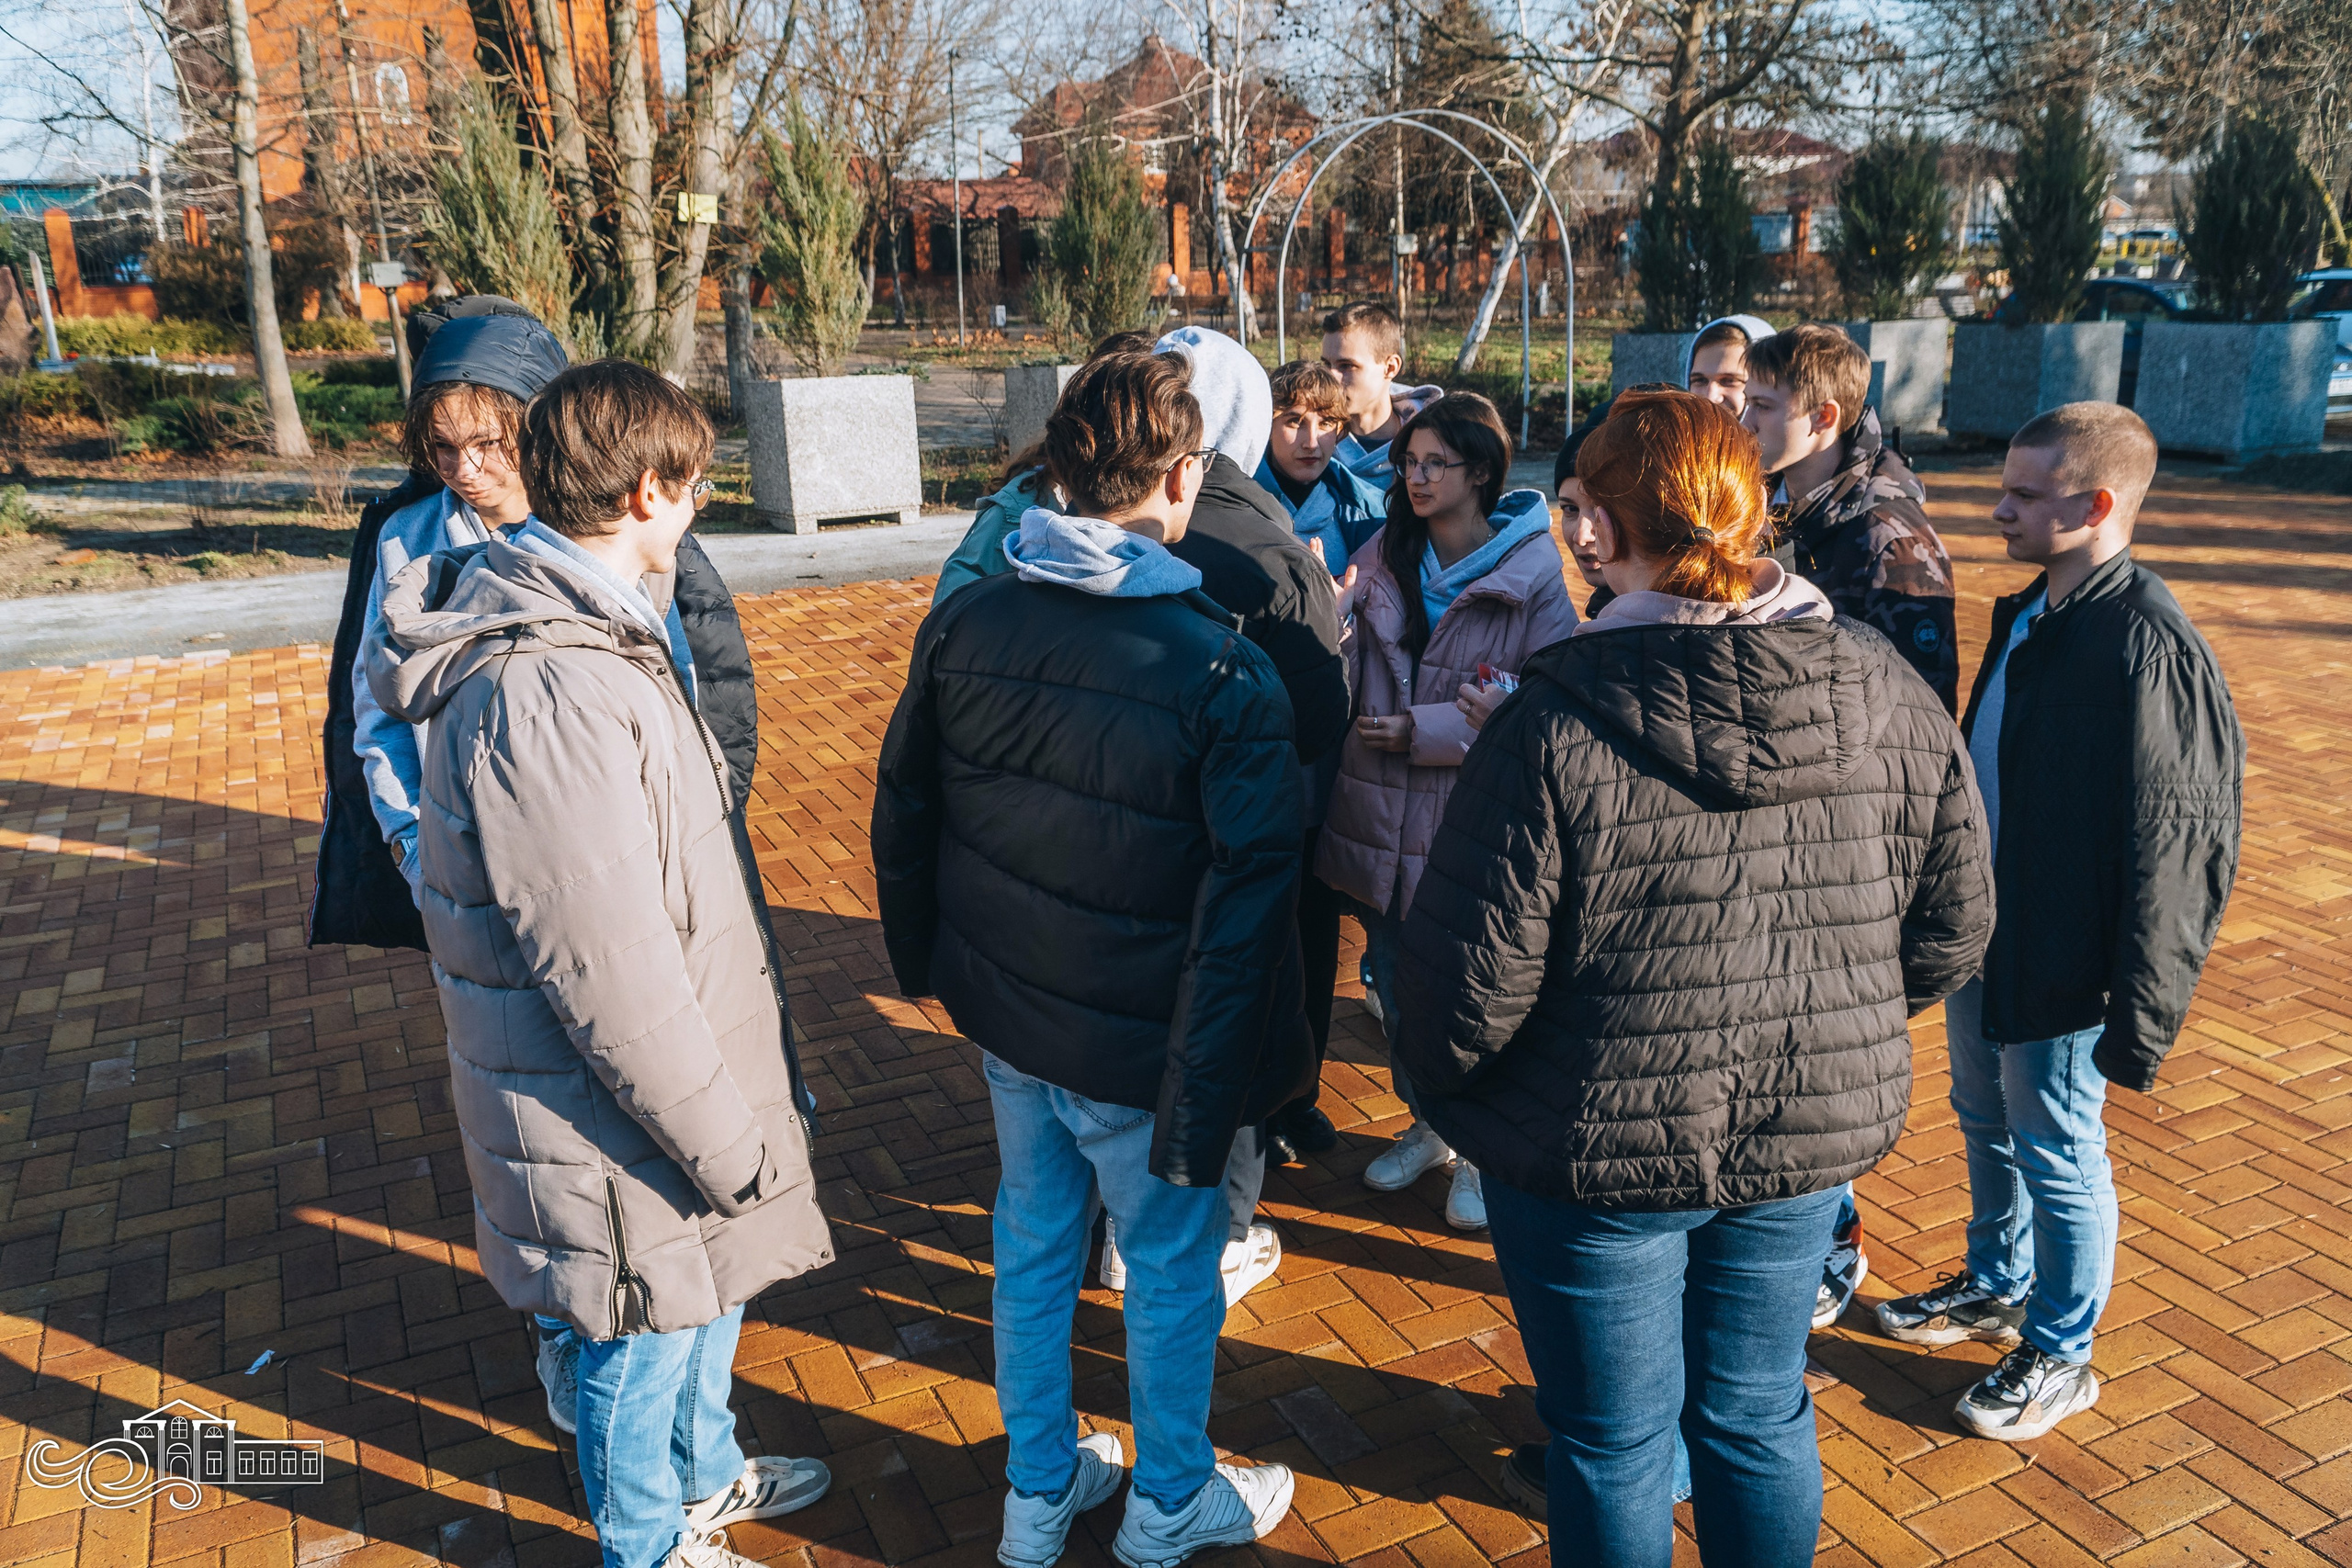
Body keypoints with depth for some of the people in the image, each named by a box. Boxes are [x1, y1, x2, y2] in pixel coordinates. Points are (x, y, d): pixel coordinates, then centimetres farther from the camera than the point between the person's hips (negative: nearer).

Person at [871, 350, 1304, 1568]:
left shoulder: (963, 625, -7)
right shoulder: (1223, 671, -22)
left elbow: (901, 813, 5)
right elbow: (1244, 905, -21)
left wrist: (919, 956, 20)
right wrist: (1205, 1093, -13)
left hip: (1005, 1017, 5)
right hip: (1139, 1049, -5)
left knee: (1031, 1248, 23)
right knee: (1172, 1271, 18)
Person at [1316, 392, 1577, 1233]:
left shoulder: (1534, 576, -10)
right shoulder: (1381, 559, 5)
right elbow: (1347, 668, 9)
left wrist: (1422, 730, -17)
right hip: (1380, 817, 5)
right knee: (1395, 984, 18)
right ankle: (1428, 1125, 42)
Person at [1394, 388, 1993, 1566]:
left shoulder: (1556, 724, -23)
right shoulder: (1888, 696, -7)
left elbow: (1472, 981, -19)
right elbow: (1951, 928, 2)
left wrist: (1442, 1082, 2)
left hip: (1599, 1148, -4)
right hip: (1812, 1130, 5)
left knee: (1612, 1440, 17)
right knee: (1761, 1412, 25)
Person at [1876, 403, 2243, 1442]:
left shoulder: (2147, 648, -24)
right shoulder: (2028, 613, 5)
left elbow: (2172, 851, -23)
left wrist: (2140, 1019, -20)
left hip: (2062, 966, -9)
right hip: (1983, 934, 9)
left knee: (2057, 1158, 9)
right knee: (1984, 1124, 23)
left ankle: (2059, 1357, 29)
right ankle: (1996, 1287, 46)